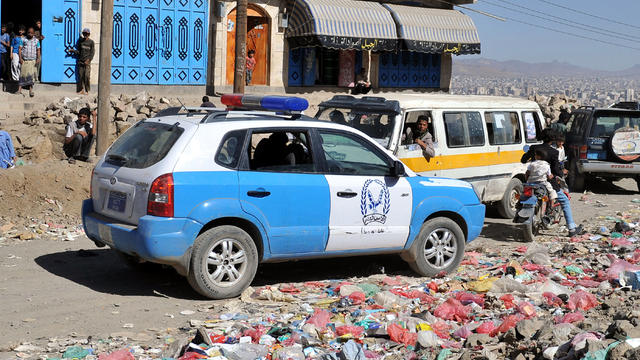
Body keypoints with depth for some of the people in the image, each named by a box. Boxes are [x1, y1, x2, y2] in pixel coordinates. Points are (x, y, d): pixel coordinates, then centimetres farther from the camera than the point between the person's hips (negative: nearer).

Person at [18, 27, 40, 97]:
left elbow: (38, 50, 8)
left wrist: (38, 58, -6)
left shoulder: (36, 41, 7)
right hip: (24, 61, 0)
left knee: (31, 75, -5)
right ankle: (19, 89, 0)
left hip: (32, 61, 0)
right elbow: (20, 49, 4)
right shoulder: (23, 40, 6)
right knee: (22, 75, -1)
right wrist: (20, 58, -6)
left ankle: (31, 90, -4)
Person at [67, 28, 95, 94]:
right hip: (80, 61, 4)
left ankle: (87, 90, -4)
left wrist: (88, 60, -13)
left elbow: (92, 52, -3)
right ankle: (81, 90, 7)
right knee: (80, 76, 1)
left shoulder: (91, 42, -1)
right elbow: (78, 51, 13)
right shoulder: (80, 41, 10)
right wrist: (73, 50, -5)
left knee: (87, 76, -11)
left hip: (87, 61, -4)